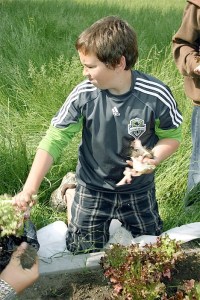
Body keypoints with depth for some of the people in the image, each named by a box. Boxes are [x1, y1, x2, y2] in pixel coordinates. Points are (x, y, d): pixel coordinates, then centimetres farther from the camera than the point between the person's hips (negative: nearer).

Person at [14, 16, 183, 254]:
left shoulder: (156, 96, -23)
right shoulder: (83, 94, -22)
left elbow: (171, 137, -7)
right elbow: (54, 140, -17)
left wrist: (153, 159, -28)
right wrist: (29, 189, -23)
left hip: (139, 189, 1)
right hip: (93, 187, 0)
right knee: (83, 252, 11)